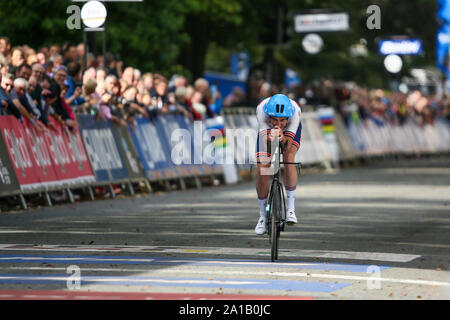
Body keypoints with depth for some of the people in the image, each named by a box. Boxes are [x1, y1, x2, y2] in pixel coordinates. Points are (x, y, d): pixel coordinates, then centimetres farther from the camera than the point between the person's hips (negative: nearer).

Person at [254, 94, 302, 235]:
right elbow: (264, 137, -40)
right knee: (262, 172, -11)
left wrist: (282, 138, -59)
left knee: (289, 159, -29)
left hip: (290, 131, -1)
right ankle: (263, 216, 6)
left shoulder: (295, 110, -40)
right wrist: (270, 138, -63)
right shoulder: (261, 109, -40)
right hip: (267, 130, 1)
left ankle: (290, 208, -20)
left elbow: (289, 139, -36)